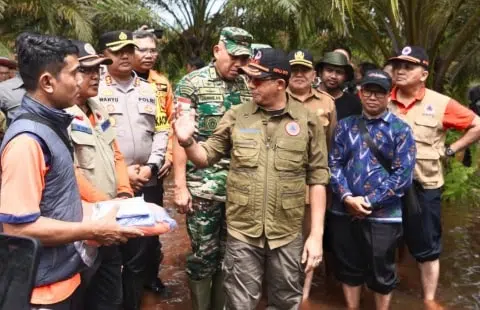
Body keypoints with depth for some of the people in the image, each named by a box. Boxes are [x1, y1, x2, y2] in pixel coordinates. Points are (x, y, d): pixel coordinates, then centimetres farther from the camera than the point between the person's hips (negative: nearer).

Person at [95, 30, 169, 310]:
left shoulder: (150, 90, 13)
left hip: (146, 184, 4)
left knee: (140, 252, 10)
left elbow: (161, 131, 11)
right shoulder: (94, 89, -1)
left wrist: (151, 166, -4)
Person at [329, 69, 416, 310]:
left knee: (381, 274, 10)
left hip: (383, 215, -3)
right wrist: (347, 198, -13)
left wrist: (369, 201, -14)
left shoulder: (400, 130, -2)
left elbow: (403, 174, -9)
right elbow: (333, 163, 2)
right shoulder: (345, 125, 7)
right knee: (348, 269, 15)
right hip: (344, 212, 3)